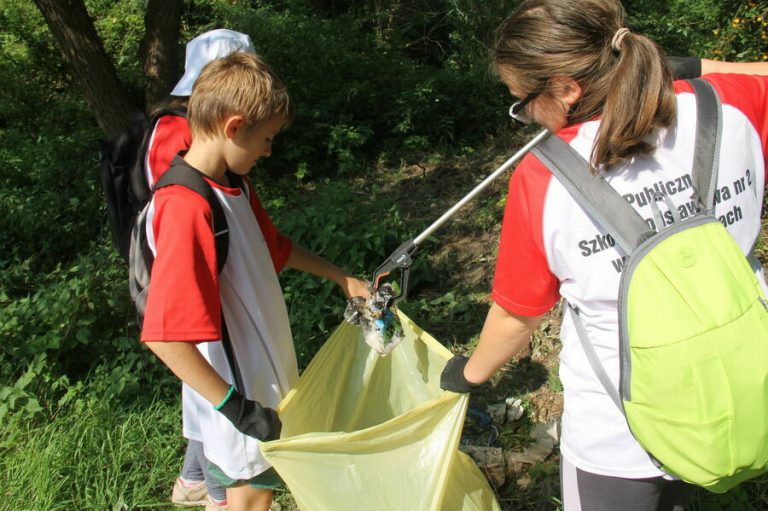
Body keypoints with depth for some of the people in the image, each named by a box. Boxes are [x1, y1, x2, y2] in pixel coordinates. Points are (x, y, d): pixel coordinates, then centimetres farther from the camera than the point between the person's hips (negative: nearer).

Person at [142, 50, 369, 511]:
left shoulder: (233, 185, 0)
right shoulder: (186, 208, -30)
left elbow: (272, 247, 18)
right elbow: (164, 335, -33)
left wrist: (341, 277, 20)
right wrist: (236, 406, -29)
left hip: (262, 366, 9)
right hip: (238, 387, -9)